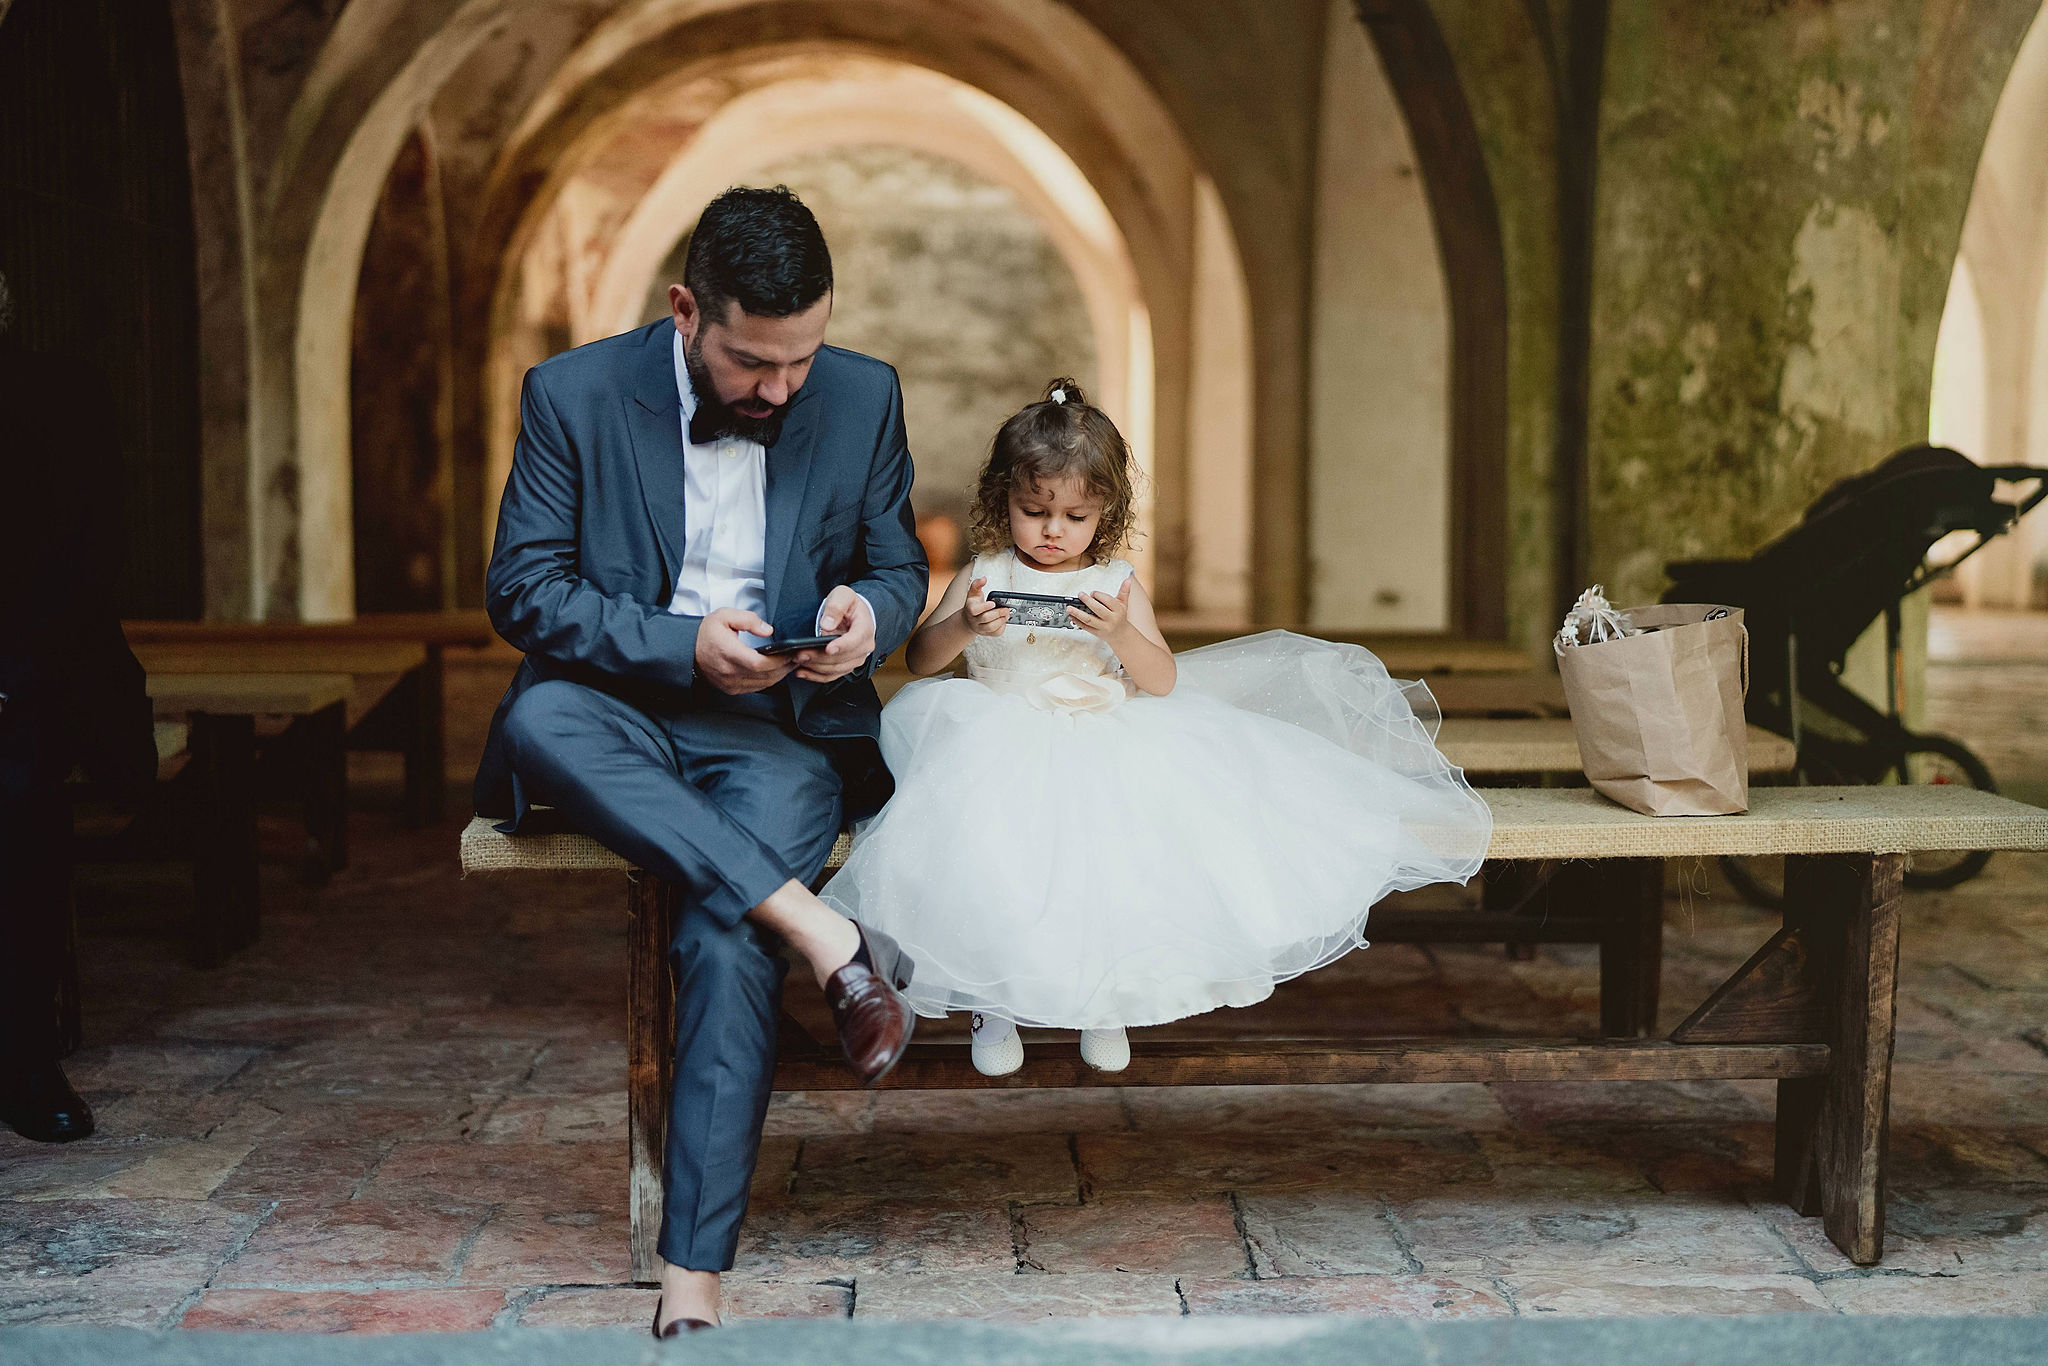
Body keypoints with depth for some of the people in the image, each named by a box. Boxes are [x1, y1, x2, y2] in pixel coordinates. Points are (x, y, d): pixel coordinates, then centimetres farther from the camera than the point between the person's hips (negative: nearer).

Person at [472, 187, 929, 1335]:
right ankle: (823, 933, -35)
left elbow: (901, 567, 14)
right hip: (624, 714, 1)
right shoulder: (575, 394, -2)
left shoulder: (864, 398, 3)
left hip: (782, 727, -1)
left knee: (727, 944, -28)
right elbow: (523, 588, -4)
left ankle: (694, 1276, -26)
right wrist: (682, 646, -18)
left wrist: (871, 612, -11)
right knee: (538, 716, -36)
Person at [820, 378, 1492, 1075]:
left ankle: (1107, 994, -4)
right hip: (1003, 746, -1)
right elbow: (920, 658, 3)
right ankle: (991, 1002, -11)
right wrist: (961, 628, -18)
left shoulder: (1118, 583, 6)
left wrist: (1122, 633, -20)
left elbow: (1162, 681, 0)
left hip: (1104, 738, 1)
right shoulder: (986, 575, 5)